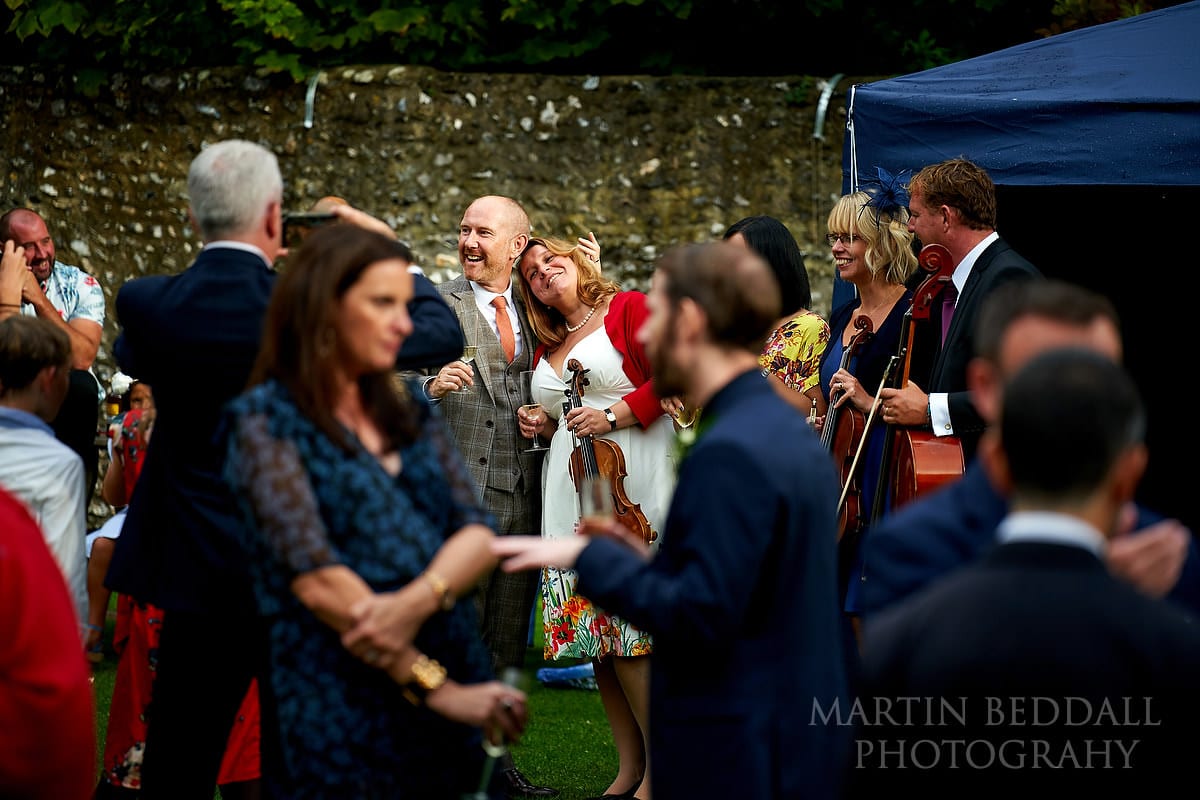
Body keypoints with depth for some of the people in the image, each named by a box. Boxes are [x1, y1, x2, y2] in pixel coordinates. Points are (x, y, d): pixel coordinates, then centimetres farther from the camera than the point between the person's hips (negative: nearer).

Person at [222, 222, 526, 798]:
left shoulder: (409, 412, 12)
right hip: (340, 712, -6)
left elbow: (477, 534, 2)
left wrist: (419, 599, -20)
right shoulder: (267, 421, -6)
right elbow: (317, 581, -15)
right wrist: (436, 688, -19)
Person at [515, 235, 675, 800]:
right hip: (568, 489, 7)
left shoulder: (628, 309, 1)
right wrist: (540, 425, 12)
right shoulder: (547, 345, 21)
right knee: (595, 633, 3)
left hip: (628, 480, -7)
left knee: (626, 626, -13)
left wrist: (611, 417, -16)